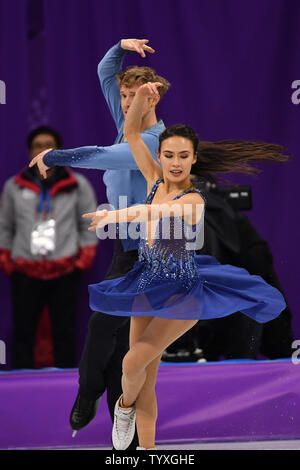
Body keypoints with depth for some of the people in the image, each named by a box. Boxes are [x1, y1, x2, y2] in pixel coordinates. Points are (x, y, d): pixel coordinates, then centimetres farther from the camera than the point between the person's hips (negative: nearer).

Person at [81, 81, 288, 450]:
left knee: (134, 363, -12)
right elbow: (131, 132, -2)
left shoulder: (193, 200, -22)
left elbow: (154, 211, -42)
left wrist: (114, 215, -58)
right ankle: (147, 450, 15)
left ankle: (125, 406, 22)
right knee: (146, 379, 5)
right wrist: (141, 97, -20)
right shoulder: (155, 180, -3)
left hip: (181, 294, -6)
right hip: (148, 288, 6)